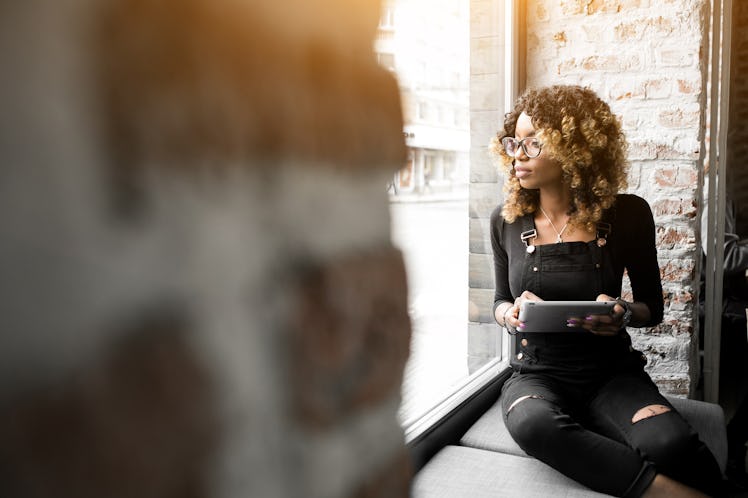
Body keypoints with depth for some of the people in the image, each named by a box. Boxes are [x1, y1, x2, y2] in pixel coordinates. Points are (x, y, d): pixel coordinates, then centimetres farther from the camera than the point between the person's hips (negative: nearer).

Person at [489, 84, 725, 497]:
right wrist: (510, 313, -12)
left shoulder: (627, 215, -3)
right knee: (532, 424, -36)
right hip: (537, 374, 1)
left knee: (668, 443, -33)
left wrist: (622, 313, -17)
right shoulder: (507, 220, 0)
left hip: (612, 373, -1)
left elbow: (653, 307, 7)